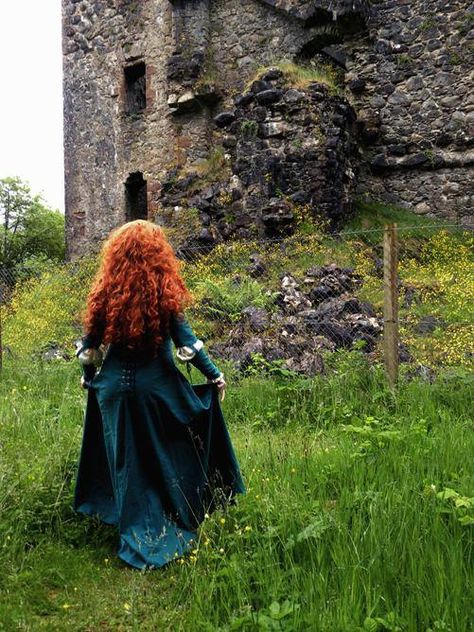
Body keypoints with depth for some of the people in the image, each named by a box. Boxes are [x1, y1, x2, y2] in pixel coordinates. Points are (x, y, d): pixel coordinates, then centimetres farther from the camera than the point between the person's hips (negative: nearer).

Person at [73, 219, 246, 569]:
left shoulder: (105, 291, -5)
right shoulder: (165, 291, -12)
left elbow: (91, 341, 3)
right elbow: (186, 340, -10)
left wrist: (88, 376, 21)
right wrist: (214, 375, 1)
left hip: (115, 385, 3)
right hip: (158, 386, -2)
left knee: (128, 463, 15)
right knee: (169, 461, 15)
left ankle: (137, 538, 28)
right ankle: (175, 529, 26)